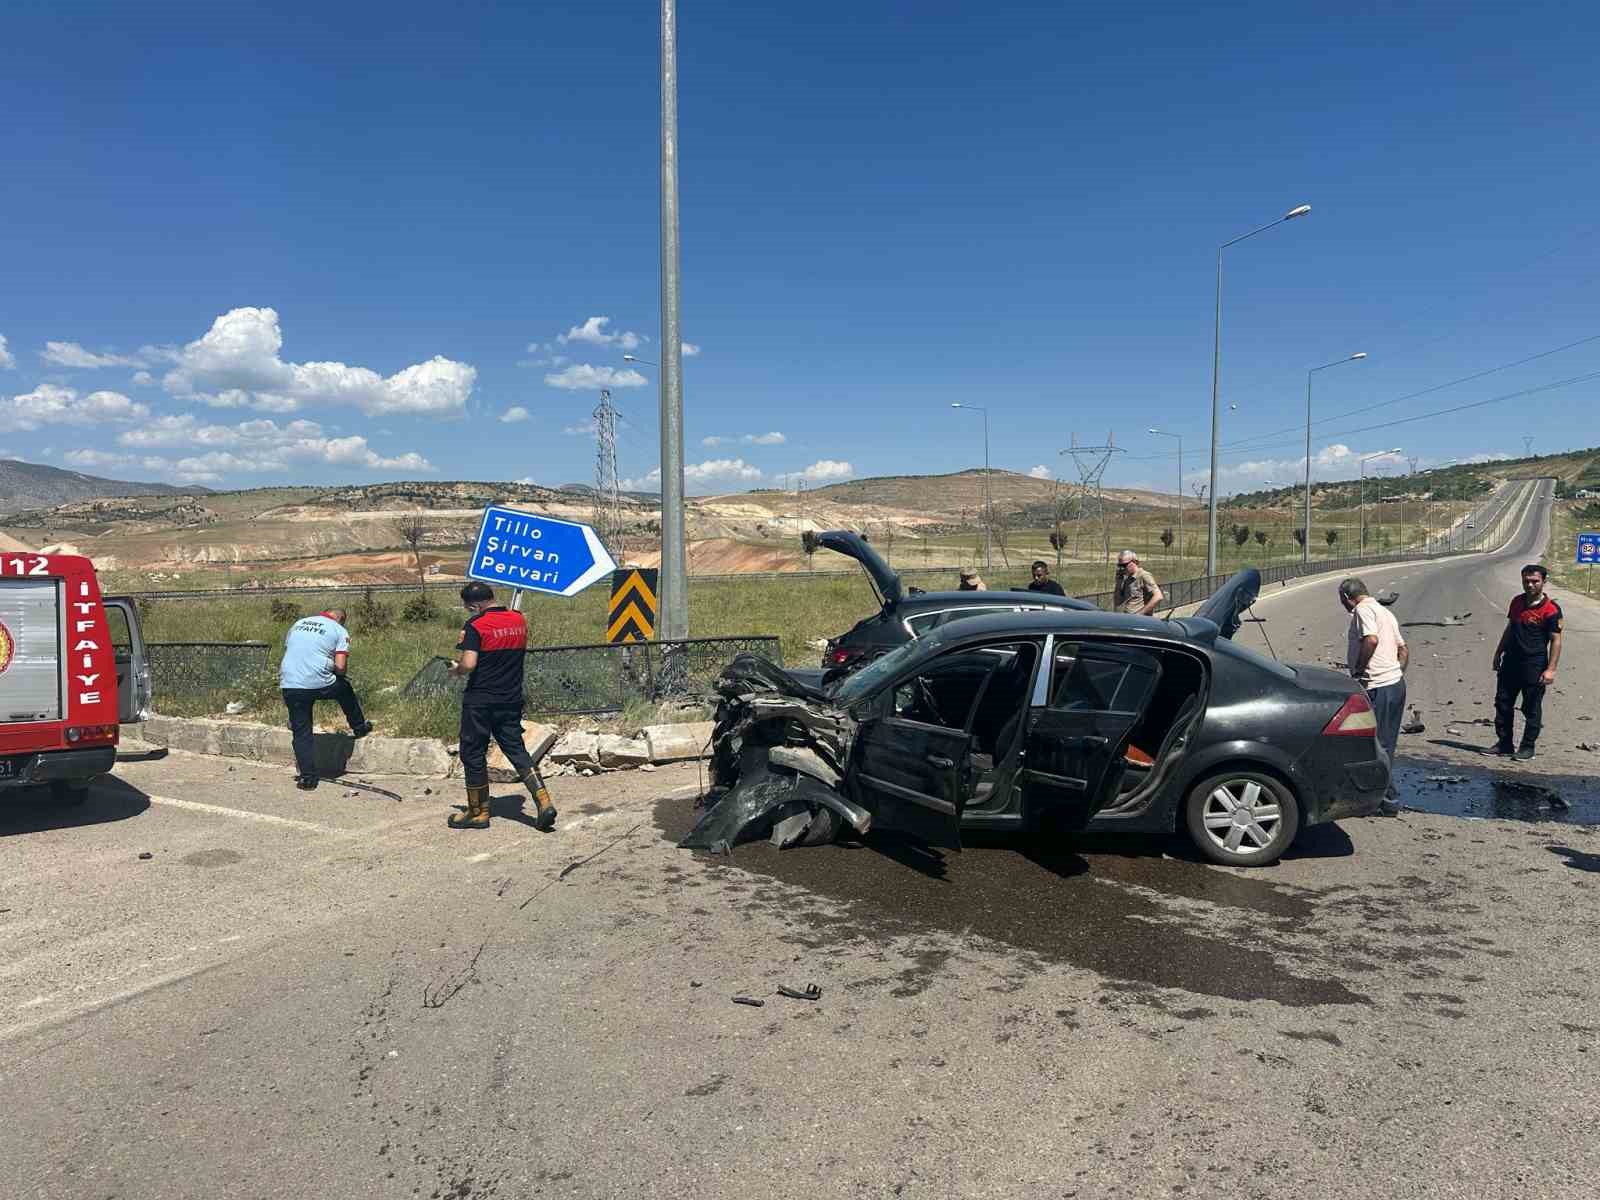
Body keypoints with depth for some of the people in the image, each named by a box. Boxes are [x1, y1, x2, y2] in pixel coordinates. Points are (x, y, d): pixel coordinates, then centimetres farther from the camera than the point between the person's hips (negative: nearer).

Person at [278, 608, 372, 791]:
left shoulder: (298, 623, 18)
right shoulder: (340, 631, 2)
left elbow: (286, 652, 22)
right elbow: (340, 666, -9)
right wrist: (339, 673, 15)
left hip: (289, 685, 3)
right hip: (319, 684, -3)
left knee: (301, 733, 10)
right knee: (346, 690, 29)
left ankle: (307, 778, 11)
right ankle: (359, 727, 44)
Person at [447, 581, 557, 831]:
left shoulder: (475, 625, -14)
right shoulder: (519, 620, 5)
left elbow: (469, 664, -22)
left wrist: (456, 669, -2)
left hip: (480, 701, -6)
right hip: (512, 700, 6)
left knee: (473, 754, 9)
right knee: (517, 750, 11)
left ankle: (478, 812, 20)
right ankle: (544, 803, -3)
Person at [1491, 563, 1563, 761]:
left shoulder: (1550, 609, -12)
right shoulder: (1517, 602, 8)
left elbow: (1556, 640, -12)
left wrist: (1551, 669, -16)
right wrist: (1498, 653, 20)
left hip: (1534, 665, -6)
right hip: (1510, 662, 7)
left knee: (1532, 709, 2)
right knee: (1503, 703, 10)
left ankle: (1527, 747, 14)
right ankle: (1504, 744, 21)